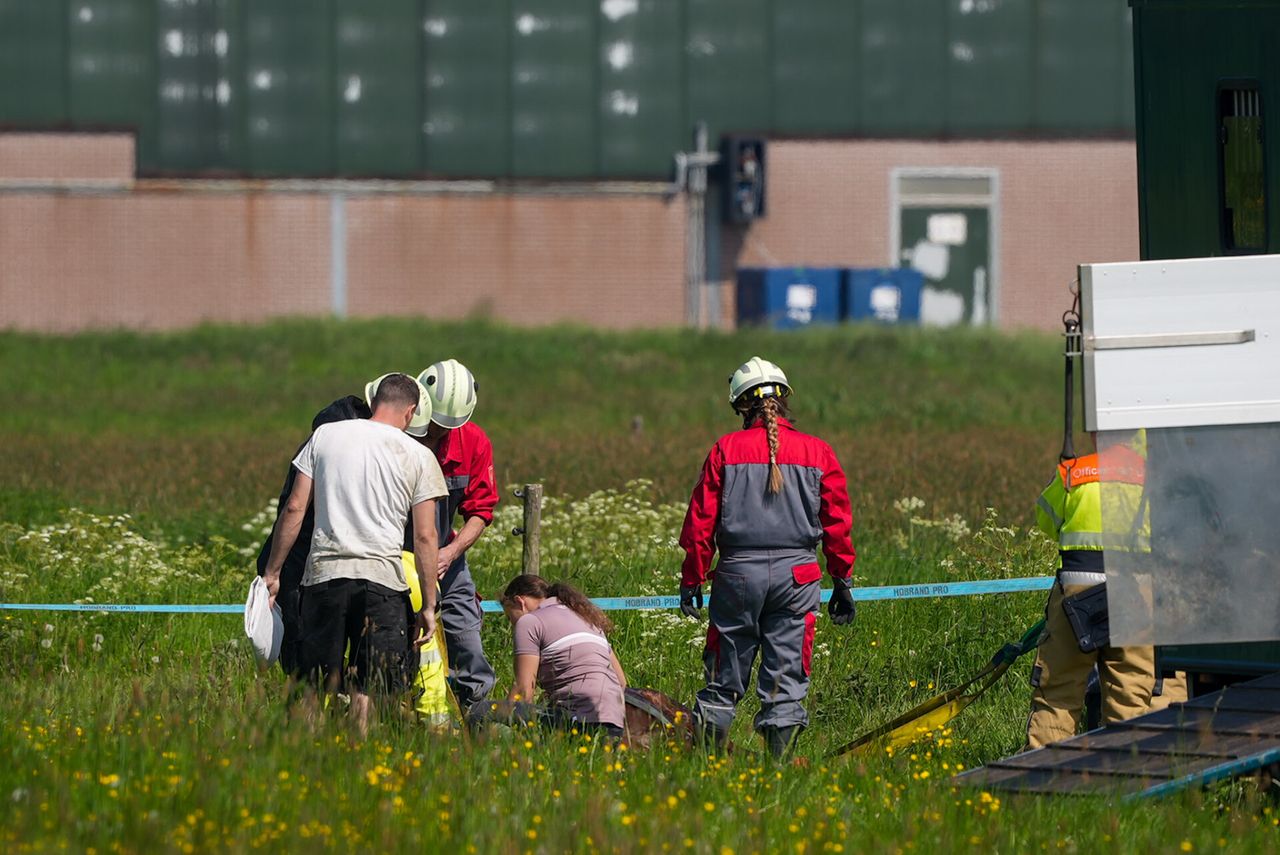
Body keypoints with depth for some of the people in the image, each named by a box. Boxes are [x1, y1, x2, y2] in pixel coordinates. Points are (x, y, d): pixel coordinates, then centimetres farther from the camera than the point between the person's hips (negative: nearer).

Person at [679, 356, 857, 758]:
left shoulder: (725, 450, 1)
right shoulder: (818, 453, 5)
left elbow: (701, 521, 1)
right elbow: (838, 524, 7)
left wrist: (691, 580, 7)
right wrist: (843, 583, 14)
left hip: (738, 571, -1)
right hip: (796, 574, 1)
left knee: (724, 678, 7)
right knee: (786, 677, 3)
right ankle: (779, 757, -2)